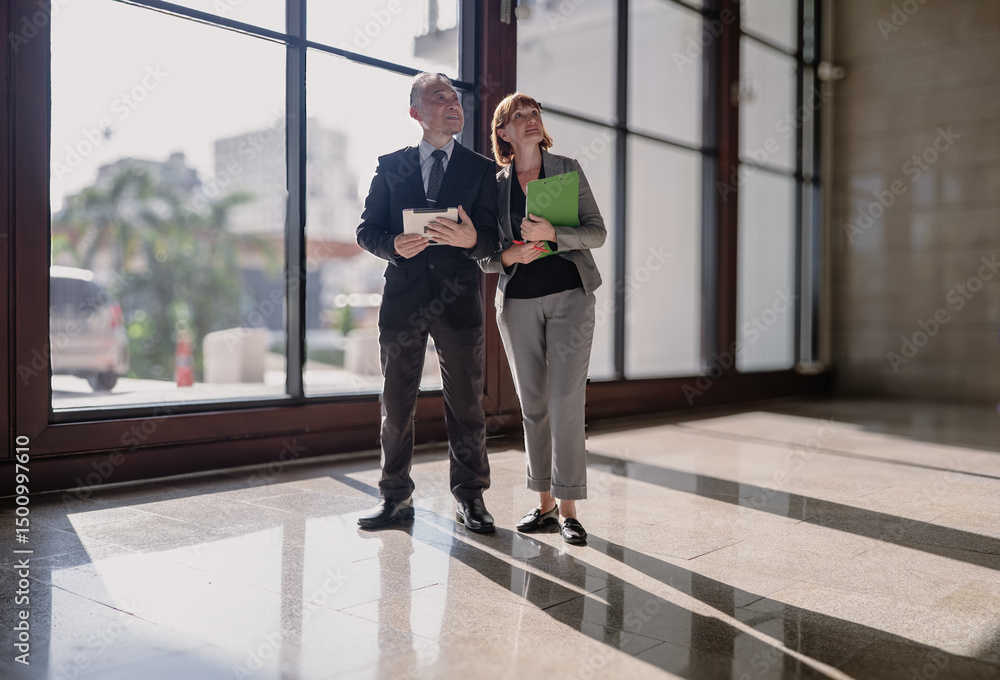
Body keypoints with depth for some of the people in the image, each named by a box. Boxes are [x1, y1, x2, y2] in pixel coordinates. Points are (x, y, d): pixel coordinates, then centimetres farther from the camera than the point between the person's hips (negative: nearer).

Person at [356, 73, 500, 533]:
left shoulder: (482, 170, 9)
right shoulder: (391, 167, 11)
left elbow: (492, 239, 2)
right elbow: (366, 230, 8)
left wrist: (470, 240, -21)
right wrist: (394, 246, -13)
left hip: (459, 300, -1)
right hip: (403, 299, 1)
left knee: (466, 405, 4)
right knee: (396, 405, 7)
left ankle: (470, 498, 17)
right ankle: (395, 497, 20)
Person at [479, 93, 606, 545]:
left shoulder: (568, 169, 6)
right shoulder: (495, 185, 9)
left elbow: (597, 232, -2)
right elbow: (484, 256, 11)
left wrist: (551, 233, -18)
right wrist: (507, 256, -12)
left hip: (569, 294, -2)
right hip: (518, 300, 2)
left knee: (566, 400, -9)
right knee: (533, 404, 6)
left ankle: (568, 510, -2)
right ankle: (544, 503, 17)